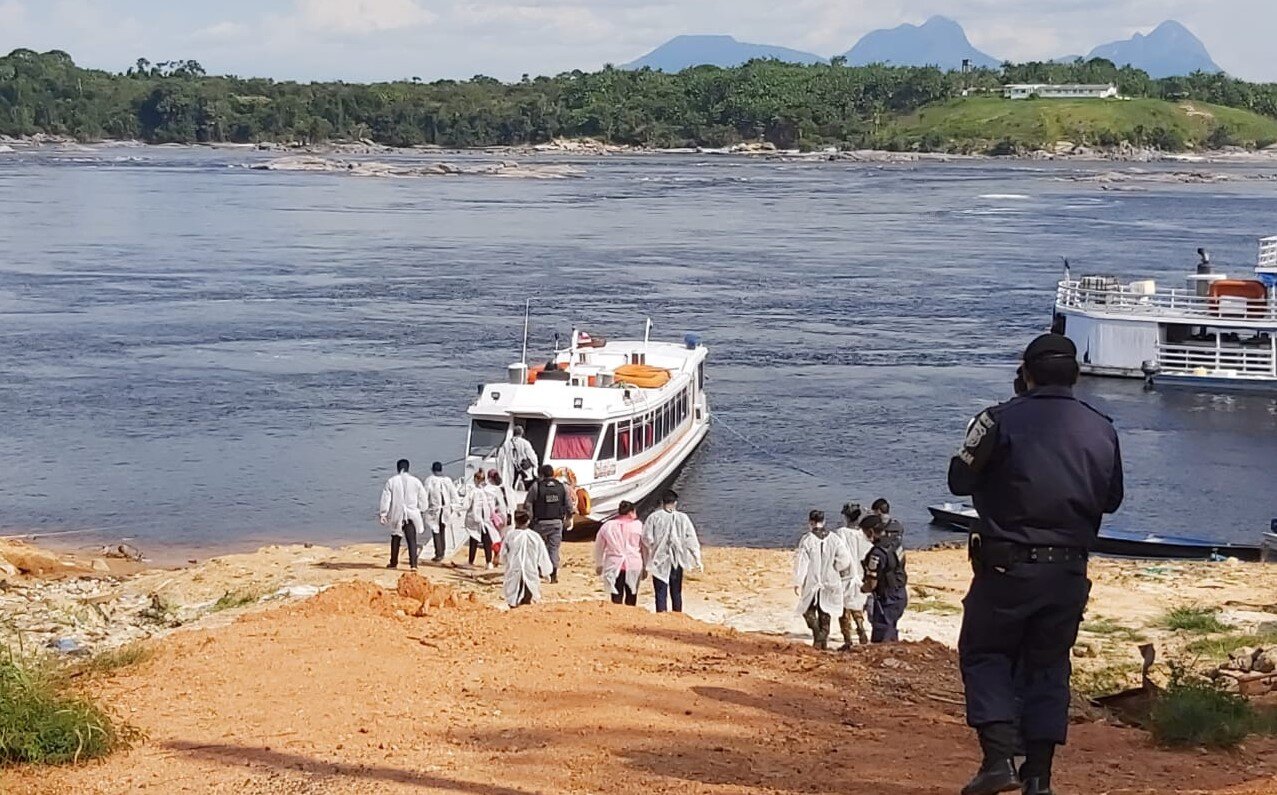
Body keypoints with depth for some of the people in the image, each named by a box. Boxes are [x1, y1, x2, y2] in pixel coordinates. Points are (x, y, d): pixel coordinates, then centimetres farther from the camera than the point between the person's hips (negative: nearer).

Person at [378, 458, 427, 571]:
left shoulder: (391, 481, -3)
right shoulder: (415, 481, -1)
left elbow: (385, 499, -4)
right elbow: (422, 499, 5)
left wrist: (383, 514, 1)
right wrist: (419, 510, 21)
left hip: (396, 515, 1)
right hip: (411, 515, -1)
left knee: (395, 538, 17)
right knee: (412, 540, -3)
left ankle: (393, 563, 26)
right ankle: (413, 564, -17)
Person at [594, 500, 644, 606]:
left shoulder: (607, 526, 5)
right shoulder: (638, 526, -1)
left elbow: (599, 547, 12)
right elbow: (644, 548, 5)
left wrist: (598, 565, 25)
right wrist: (645, 567, 15)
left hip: (614, 566, 1)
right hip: (633, 565, -1)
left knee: (617, 598, 1)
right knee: (631, 599, 11)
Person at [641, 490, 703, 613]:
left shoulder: (654, 517, -7)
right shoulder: (682, 518, -2)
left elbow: (647, 539, -8)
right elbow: (692, 540, -1)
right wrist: (698, 560, 3)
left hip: (659, 561, -2)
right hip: (677, 561, 2)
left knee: (661, 593, 0)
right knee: (676, 592, 14)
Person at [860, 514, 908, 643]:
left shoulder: (877, 553, -23)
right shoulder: (895, 544, 5)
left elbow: (872, 584, -19)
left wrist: (861, 589, 0)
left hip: (887, 600, -9)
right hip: (901, 596, 9)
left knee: (880, 641, -5)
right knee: (891, 635, 23)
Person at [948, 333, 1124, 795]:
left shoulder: (1001, 421, -8)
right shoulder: (1102, 430, 4)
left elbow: (960, 481, -4)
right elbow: (1112, 500, 13)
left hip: (1007, 565, -3)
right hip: (1069, 571, 3)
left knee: (984, 654, 10)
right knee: (1048, 666, 13)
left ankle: (1000, 756, -6)